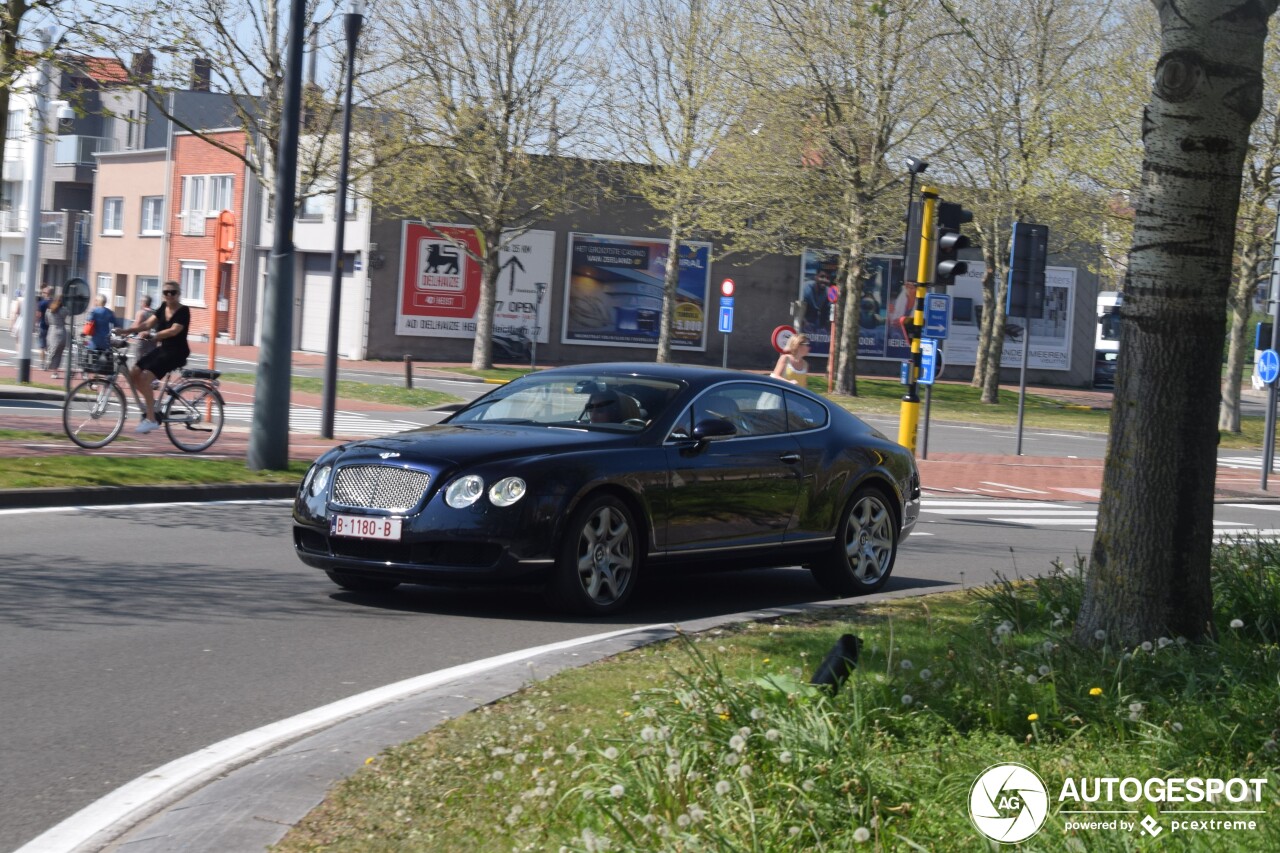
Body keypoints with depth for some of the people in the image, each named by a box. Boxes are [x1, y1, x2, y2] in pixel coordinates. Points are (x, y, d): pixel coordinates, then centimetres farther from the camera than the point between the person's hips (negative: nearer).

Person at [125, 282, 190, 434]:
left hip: (176, 353, -8)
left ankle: (150, 419, -19)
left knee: (145, 377, -23)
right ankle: (151, 403, 14)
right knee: (133, 373, -5)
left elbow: (174, 330, -25)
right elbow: (148, 323, 2)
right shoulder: (163, 308, 11)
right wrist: (127, 330, -12)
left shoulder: (183, 311, -11)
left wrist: (153, 335, -35)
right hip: (162, 349, 8)